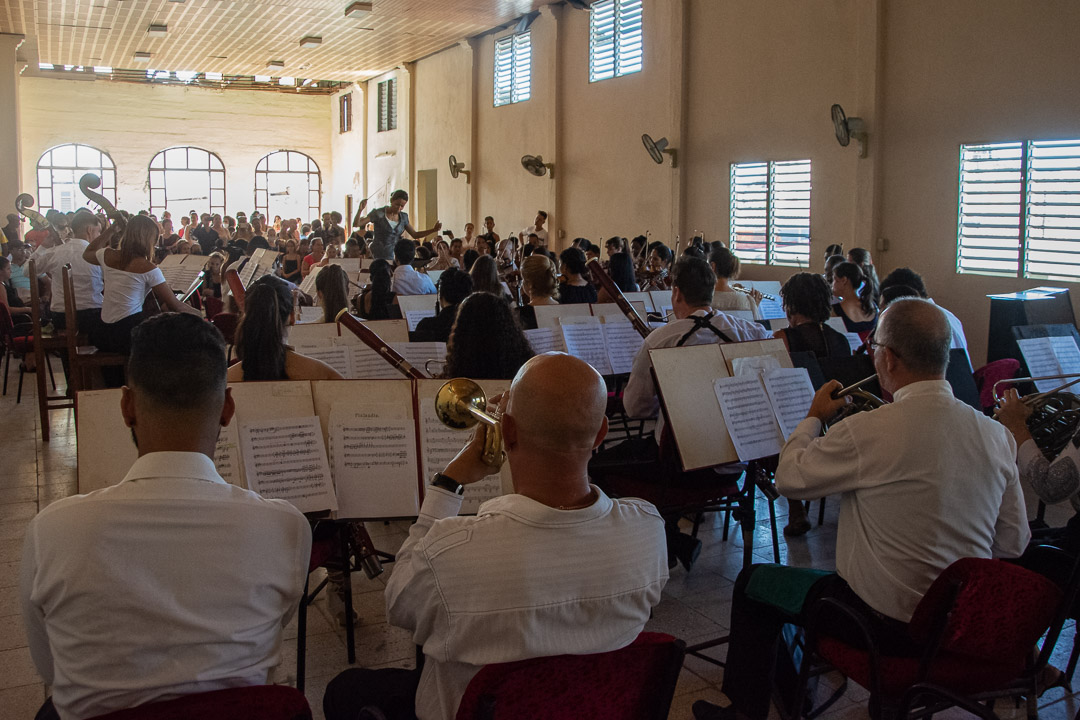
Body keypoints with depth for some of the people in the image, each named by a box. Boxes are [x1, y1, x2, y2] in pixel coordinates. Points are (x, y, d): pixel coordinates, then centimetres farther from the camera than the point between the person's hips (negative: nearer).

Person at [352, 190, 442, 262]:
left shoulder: (403, 217, 10)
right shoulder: (379, 213, -4)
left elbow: (415, 235, 18)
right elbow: (356, 224, -6)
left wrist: (433, 230, 8)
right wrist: (360, 210, -24)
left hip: (393, 256, 4)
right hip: (377, 256, -4)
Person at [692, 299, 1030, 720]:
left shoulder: (869, 432, -25)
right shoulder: (997, 436, -7)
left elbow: (789, 479, -9)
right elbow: (1013, 546, 2)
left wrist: (814, 417, 7)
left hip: (890, 626, -6)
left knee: (752, 583, 16)